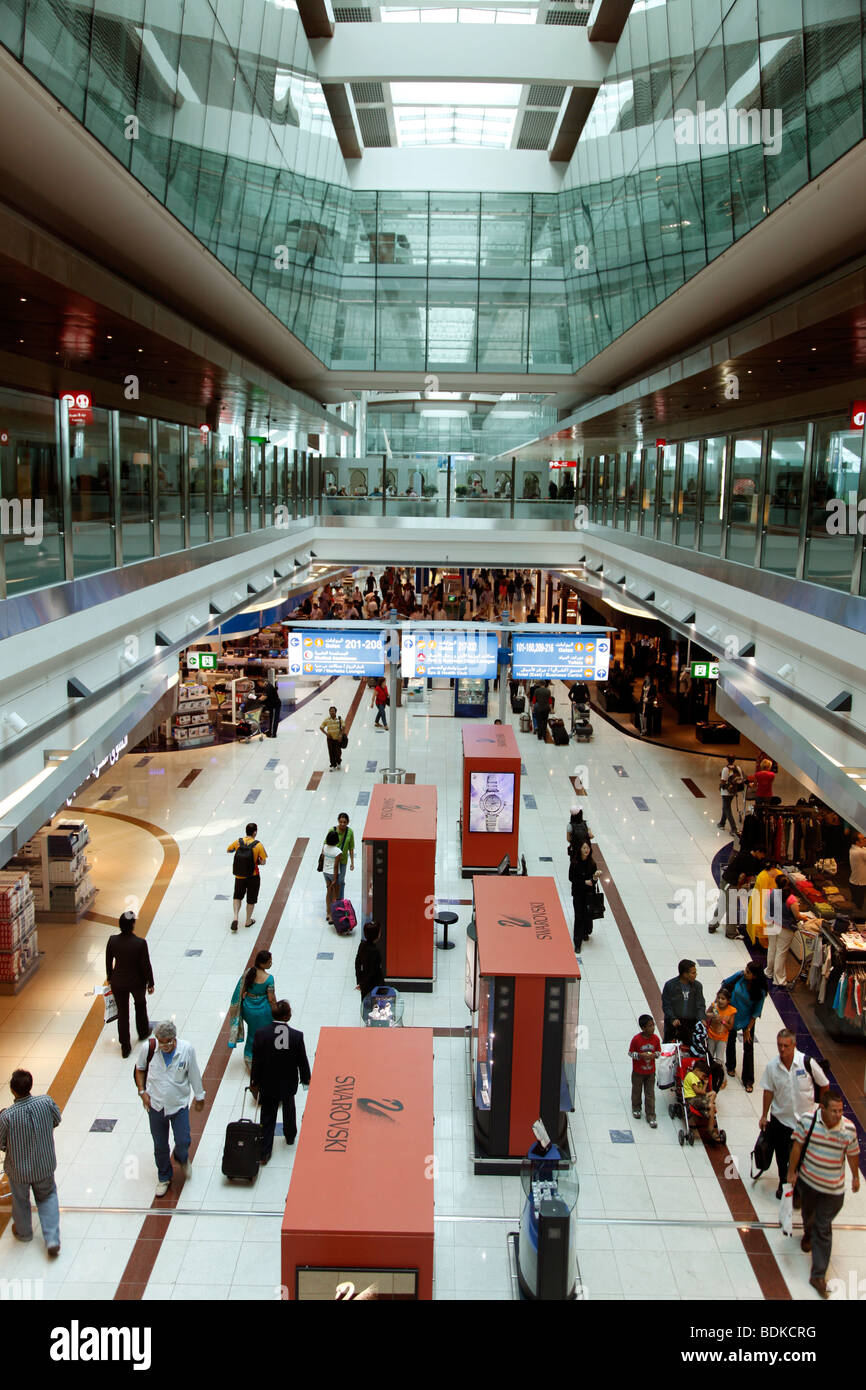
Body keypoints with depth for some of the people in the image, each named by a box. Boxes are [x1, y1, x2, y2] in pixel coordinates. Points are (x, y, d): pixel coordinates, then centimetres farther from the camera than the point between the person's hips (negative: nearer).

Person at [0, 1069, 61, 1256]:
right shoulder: (46, 1102, -23)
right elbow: (56, 1120, -3)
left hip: (18, 1169, -2)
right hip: (44, 1165, 2)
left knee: (20, 1200, 26)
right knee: (47, 1197, 25)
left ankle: (23, 1232, 51)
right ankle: (52, 1239, 18)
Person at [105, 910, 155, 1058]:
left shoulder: (112, 941, -16)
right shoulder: (140, 943, -25)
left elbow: (108, 962, -1)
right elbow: (146, 965, -16)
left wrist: (110, 978, 16)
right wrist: (150, 983, -1)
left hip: (118, 982, 2)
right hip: (137, 982, -2)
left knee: (122, 1013, 15)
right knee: (140, 1005, 28)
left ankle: (125, 1047, 23)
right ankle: (143, 1032, 47)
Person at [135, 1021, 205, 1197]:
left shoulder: (186, 1049, -21)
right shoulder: (148, 1047, -19)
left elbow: (194, 1074, -6)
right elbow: (139, 1068, 2)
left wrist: (199, 1097, 5)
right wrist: (142, 1091, -5)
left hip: (179, 1105, -1)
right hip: (156, 1105, 1)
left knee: (183, 1142, 3)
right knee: (160, 1146, 14)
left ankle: (182, 1159, 41)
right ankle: (164, 1178, 39)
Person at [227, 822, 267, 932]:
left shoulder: (238, 842, -8)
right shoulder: (258, 845, -16)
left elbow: (228, 851, 9)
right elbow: (263, 862, -14)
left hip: (239, 876, 2)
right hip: (253, 877, -2)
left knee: (237, 897, 22)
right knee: (251, 900, 15)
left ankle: (235, 917, 6)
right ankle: (248, 921, 27)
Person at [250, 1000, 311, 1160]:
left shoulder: (261, 1033, -22)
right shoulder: (297, 1036, -23)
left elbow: (256, 1061, -12)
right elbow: (302, 1061, -11)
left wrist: (254, 1082, 2)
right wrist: (305, 1079, 6)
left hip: (267, 1083, 0)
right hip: (289, 1083, 0)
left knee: (268, 1116, 16)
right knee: (289, 1108, 27)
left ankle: (264, 1152, 19)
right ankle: (290, 1136, 48)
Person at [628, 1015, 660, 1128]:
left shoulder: (655, 1038, -13)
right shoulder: (636, 1039, -23)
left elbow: (659, 1050, 2)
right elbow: (630, 1052, -12)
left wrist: (654, 1055, -19)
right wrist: (640, 1055, -28)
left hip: (651, 1072, 2)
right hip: (638, 1072, -2)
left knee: (650, 1094, 7)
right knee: (637, 1091, 19)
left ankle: (651, 1117, 17)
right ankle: (636, 1108, 44)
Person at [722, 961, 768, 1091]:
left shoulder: (760, 991, -24)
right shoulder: (740, 976, -22)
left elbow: (756, 1012, -15)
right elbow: (725, 983, -2)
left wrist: (748, 1029, -12)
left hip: (747, 1019, -2)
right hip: (732, 1015, 2)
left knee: (748, 1048, 2)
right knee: (731, 1041, 20)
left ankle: (748, 1080, 13)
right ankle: (731, 1067, 44)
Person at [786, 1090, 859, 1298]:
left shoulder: (849, 1129, -18)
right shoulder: (807, 1121, -20)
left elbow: (852, 1154, -1)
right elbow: (797, 1146, -9)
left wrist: (855, 1176, 12)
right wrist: (791, 1171, -3)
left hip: (833, 1188, -1)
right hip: (807, 1180, 2)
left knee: (823, 1229, 2)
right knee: (808, 1213, 28)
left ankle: (818, 1276, 11)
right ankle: (808, 1234, 61)